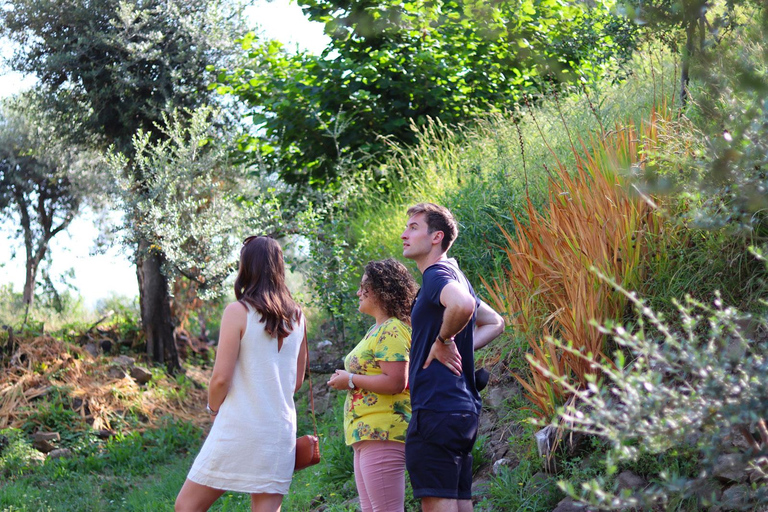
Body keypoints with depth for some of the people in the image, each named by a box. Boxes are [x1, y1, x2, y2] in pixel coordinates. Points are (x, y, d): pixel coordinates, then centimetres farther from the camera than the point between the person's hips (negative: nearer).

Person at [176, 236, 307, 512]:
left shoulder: (238, 312, -8)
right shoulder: (297, 317, 9)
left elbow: (221, 378, -10)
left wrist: (213, 407, 7)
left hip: (239, 427, -5)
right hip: (281, 430, 6)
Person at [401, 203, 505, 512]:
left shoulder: (438, 275, -10)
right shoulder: (453, 276, 20)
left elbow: (463, 304, -34)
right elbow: (494, 323, 31)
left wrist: (443, 341, -17)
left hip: (437, 408, -10)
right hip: (462, 408, 10)